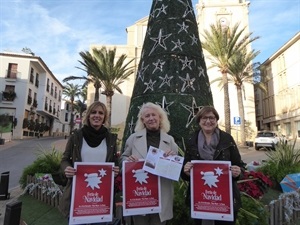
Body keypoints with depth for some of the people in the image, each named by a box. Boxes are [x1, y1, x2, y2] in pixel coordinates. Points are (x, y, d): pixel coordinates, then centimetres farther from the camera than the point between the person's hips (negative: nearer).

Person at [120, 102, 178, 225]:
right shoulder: (133, 138, 1)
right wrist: (129, 160, -14)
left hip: (161, 195, 1)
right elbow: (123, 158, 7)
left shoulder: (169, 140, 2)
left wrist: (173, 158, -14)